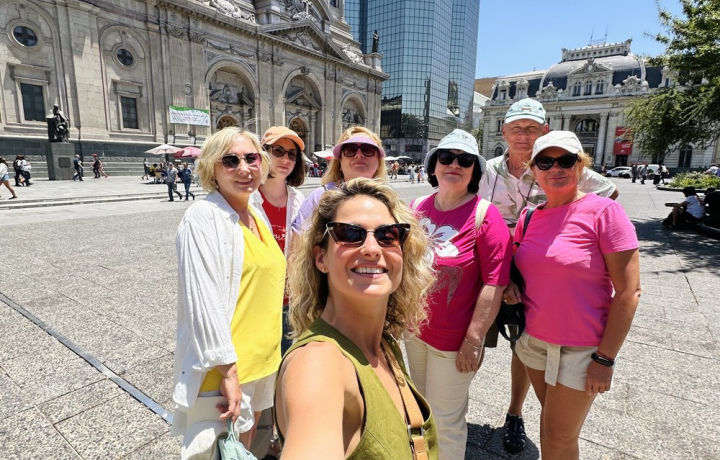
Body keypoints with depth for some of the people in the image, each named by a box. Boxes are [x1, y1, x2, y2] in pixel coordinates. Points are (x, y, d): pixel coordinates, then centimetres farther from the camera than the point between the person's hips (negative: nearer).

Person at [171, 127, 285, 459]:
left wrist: (268, 353, 17)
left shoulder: (257, 216, 8)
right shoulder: (204, 216, -16)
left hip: (263, 361, 7)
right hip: (223, 367, -7)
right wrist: (228, 370, -20)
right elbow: (204, 300, -21)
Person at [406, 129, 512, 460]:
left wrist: (474, 340, -18)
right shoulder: (417, 208, -1)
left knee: (445, 420, 12)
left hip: (453, 340, -5)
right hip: (413, 329, 6)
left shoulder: (485, 217, -16)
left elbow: (494, 284, -18)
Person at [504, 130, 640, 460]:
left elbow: (628, 291, -15)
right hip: (533, 339, 5)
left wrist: (605, 359, -15)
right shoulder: (529, 217, 1)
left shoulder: (603, 211, -15)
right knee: (550, 423, 22)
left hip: (579, 349, -4)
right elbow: (516, 262, 18)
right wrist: (509, 284, -5)